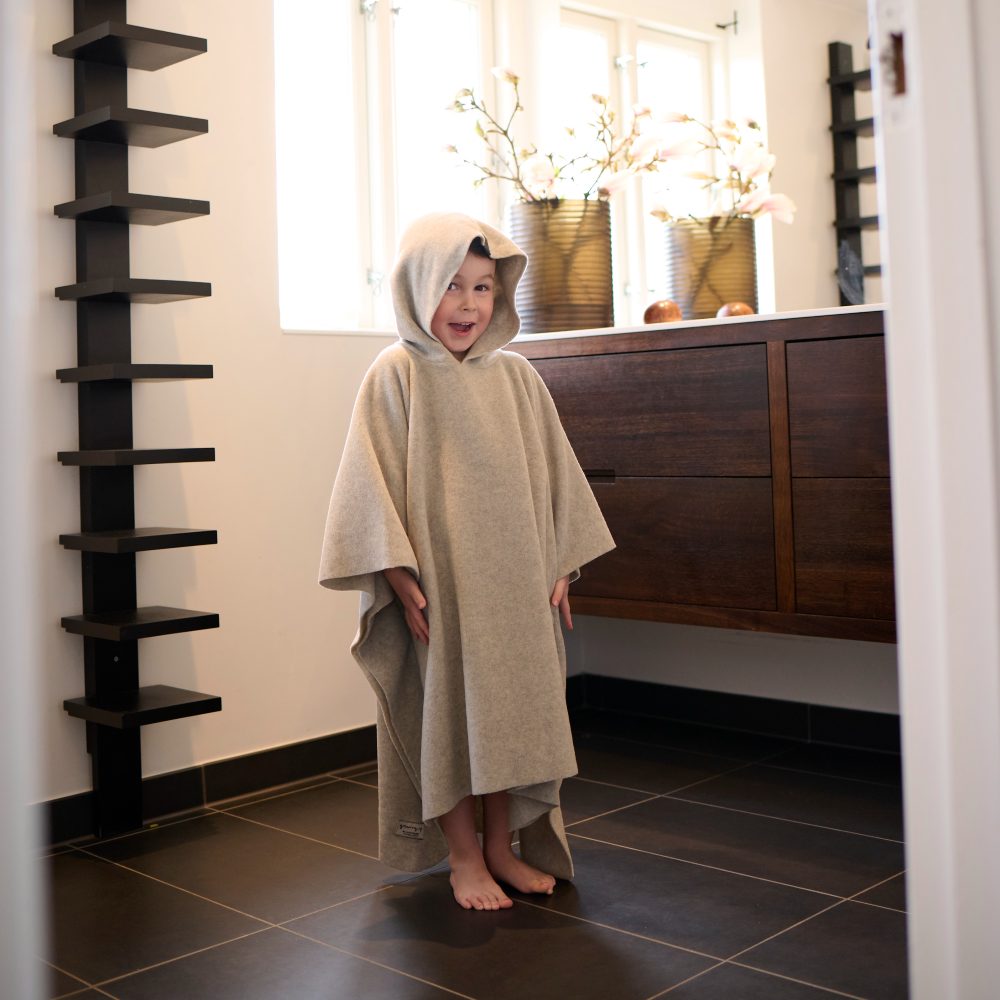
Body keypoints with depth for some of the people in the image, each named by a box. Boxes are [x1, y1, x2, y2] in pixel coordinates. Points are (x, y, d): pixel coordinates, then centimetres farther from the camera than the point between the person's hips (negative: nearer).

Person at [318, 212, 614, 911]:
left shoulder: (516, 376, 6)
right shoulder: (396, 375, -6)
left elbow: (553, 475, 11)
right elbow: (373, 486, -9)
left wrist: (560, 567, 7)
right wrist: (402, 579, -14)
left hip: (514, 587, 4)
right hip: (438, 587, -4)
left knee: (508, 712, 12)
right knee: (447, 717, 5)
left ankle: (502, 846, 28)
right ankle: (464, 858, 21)